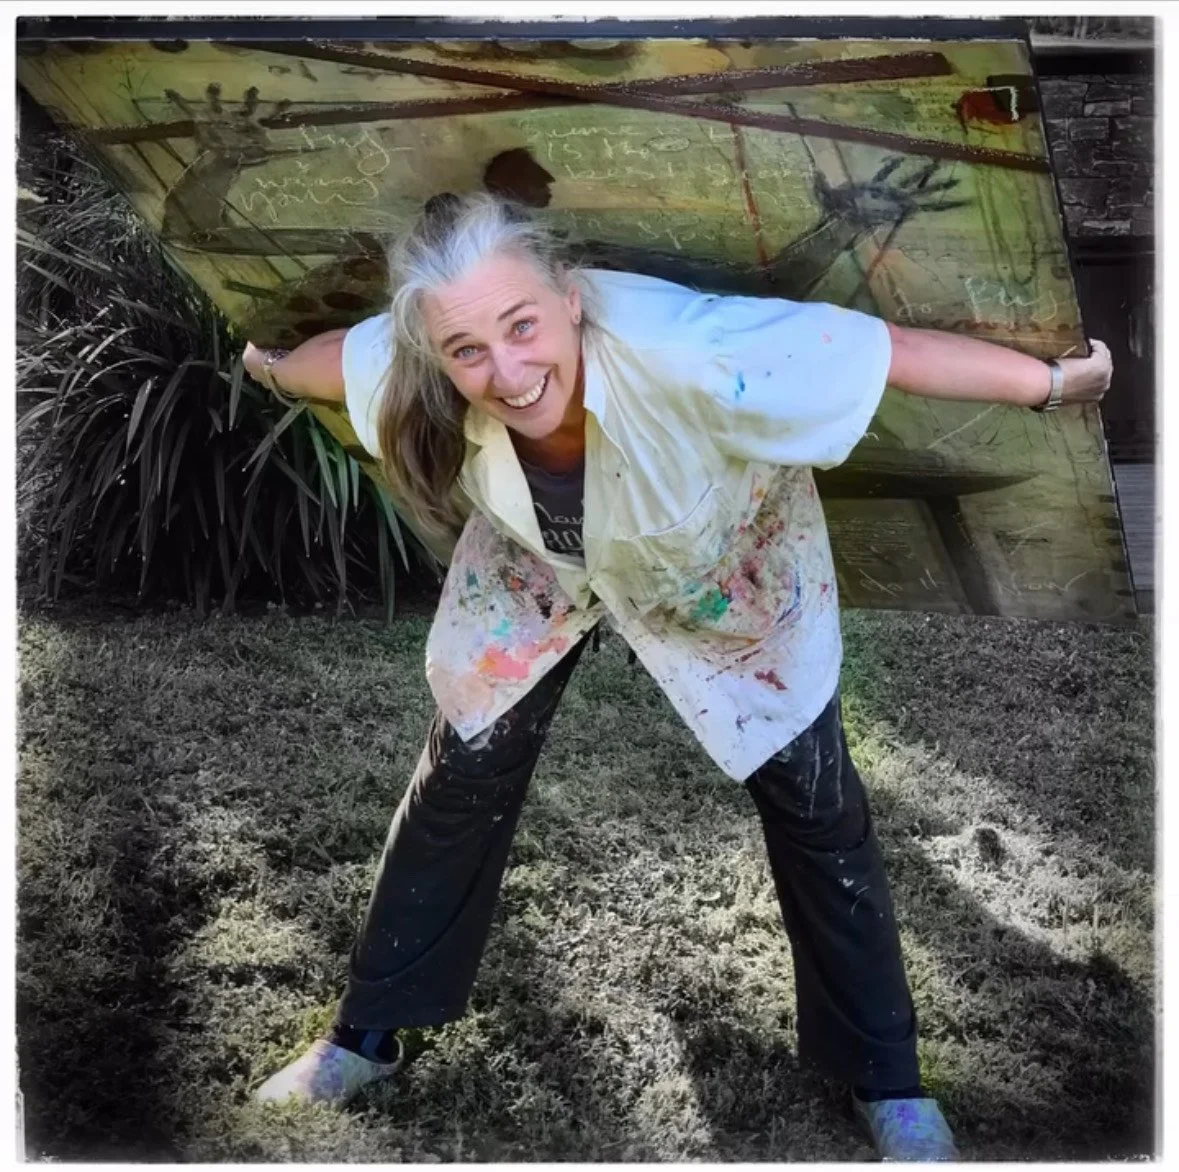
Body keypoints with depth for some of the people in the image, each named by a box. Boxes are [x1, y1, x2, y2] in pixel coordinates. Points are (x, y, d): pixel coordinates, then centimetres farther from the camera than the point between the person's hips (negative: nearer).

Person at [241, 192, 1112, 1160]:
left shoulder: (683, 351, -47)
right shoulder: (411, 364, -32)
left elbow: (893, 350, -40)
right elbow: (344, 349, -7)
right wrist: (270, 368, 14)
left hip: (726, 561, -2)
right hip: (541, 559, 3)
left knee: (812, 797, 3)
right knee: (462, 774, 8)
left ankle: (886, 1078, 24)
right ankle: (364, 1035, 28)